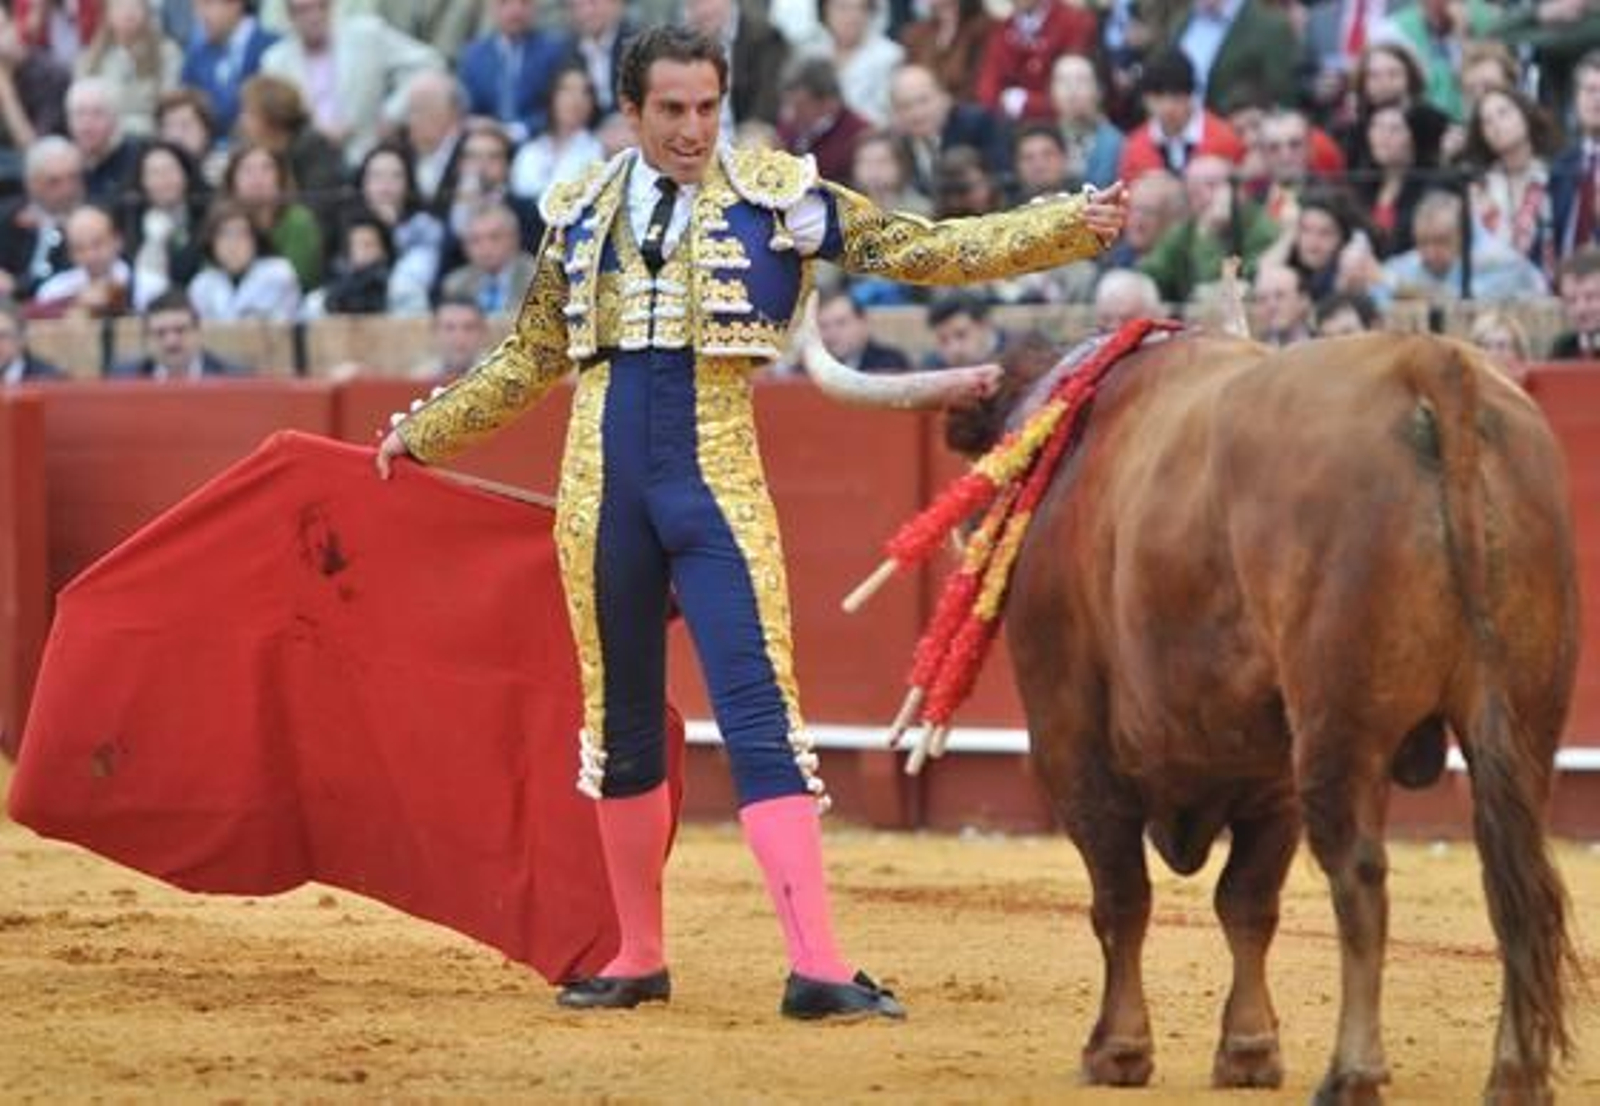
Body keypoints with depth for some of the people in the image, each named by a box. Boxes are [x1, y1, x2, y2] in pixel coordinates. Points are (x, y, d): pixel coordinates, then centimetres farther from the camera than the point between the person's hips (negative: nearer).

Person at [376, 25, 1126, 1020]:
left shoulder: (775, 195, 0)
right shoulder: (582, 213, 9)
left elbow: (927, 250, -2)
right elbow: (530, 361, 22)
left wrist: (1072, 228, -10)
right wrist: (421, 434, 29)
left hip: (717, 489, -3)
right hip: (603, 491, 3)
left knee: (761, 713, -12)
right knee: (622, 722, 11)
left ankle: (817, 967, -17)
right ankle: (639, 958, 23)